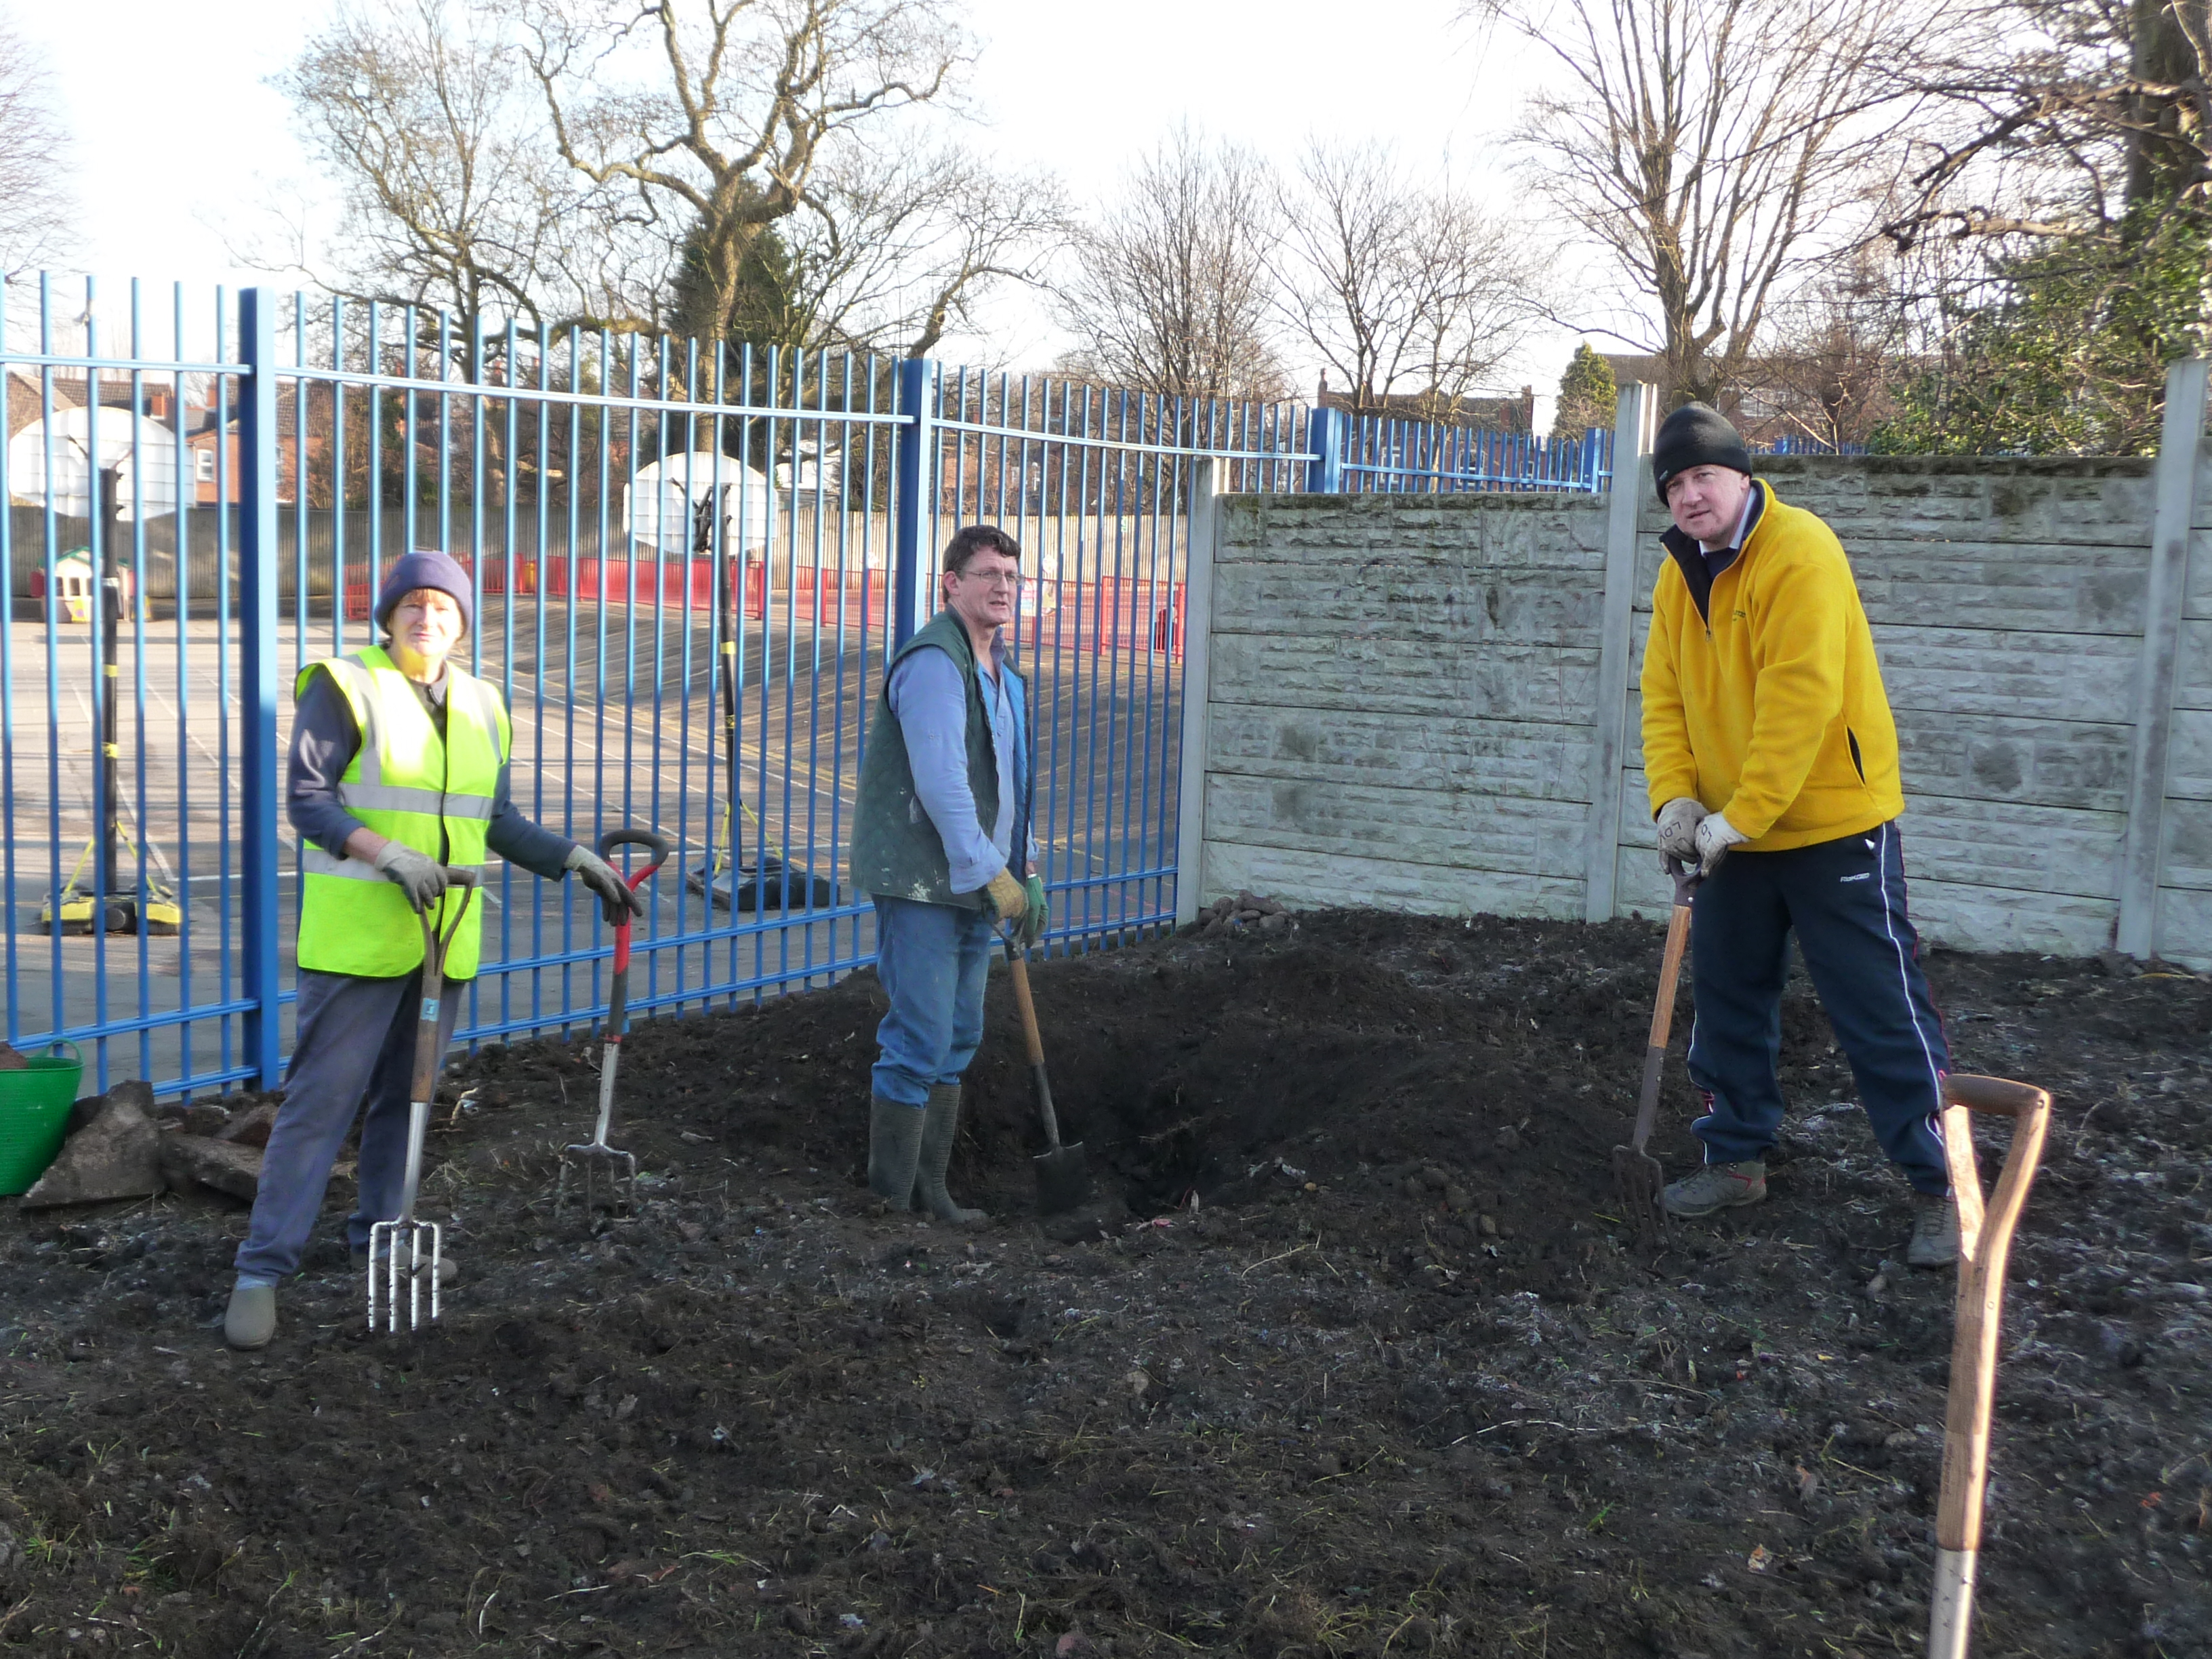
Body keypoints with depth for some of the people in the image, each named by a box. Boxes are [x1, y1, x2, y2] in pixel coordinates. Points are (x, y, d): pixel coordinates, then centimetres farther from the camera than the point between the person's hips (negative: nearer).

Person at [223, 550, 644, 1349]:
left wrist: (578, 860, 7)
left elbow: (496, 822, 16)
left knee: (408, 1092, 14)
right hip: (357, 932, -6)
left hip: (442, 935, 6)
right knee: (322, 1096, -6)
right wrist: (388, 854, -25)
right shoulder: (345, 686, -6)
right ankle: (263, 1268, 0)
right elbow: (307, 799, -11)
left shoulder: (481, 705, 11)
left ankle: (379, 1230, 30)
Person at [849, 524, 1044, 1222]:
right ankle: (890, 1199, 3)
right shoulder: (933, 662, -16)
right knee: (919, 1043, -7)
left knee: (956, 1041, 14)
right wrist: (994, 874, -22)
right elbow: (941, 783, -24)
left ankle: (929, 1189, 25)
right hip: (922, 882, -10)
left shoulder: (1003, 670, 16)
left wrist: (1026, 867, 16)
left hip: (976, 883, 10)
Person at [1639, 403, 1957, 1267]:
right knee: (1728, 999, 15)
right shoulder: (1679, 576, 6)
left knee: (1882, 1014, -3)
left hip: (1832, 826, -7)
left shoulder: (1799, 552, -19)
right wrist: (1676, 797, -11)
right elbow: (1665, 696, 4)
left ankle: (1937, 1187, 8)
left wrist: (1741, 816, -25)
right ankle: (1736, 1158, 30)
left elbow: (1800, 701, -26)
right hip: (1731, 835, 8)